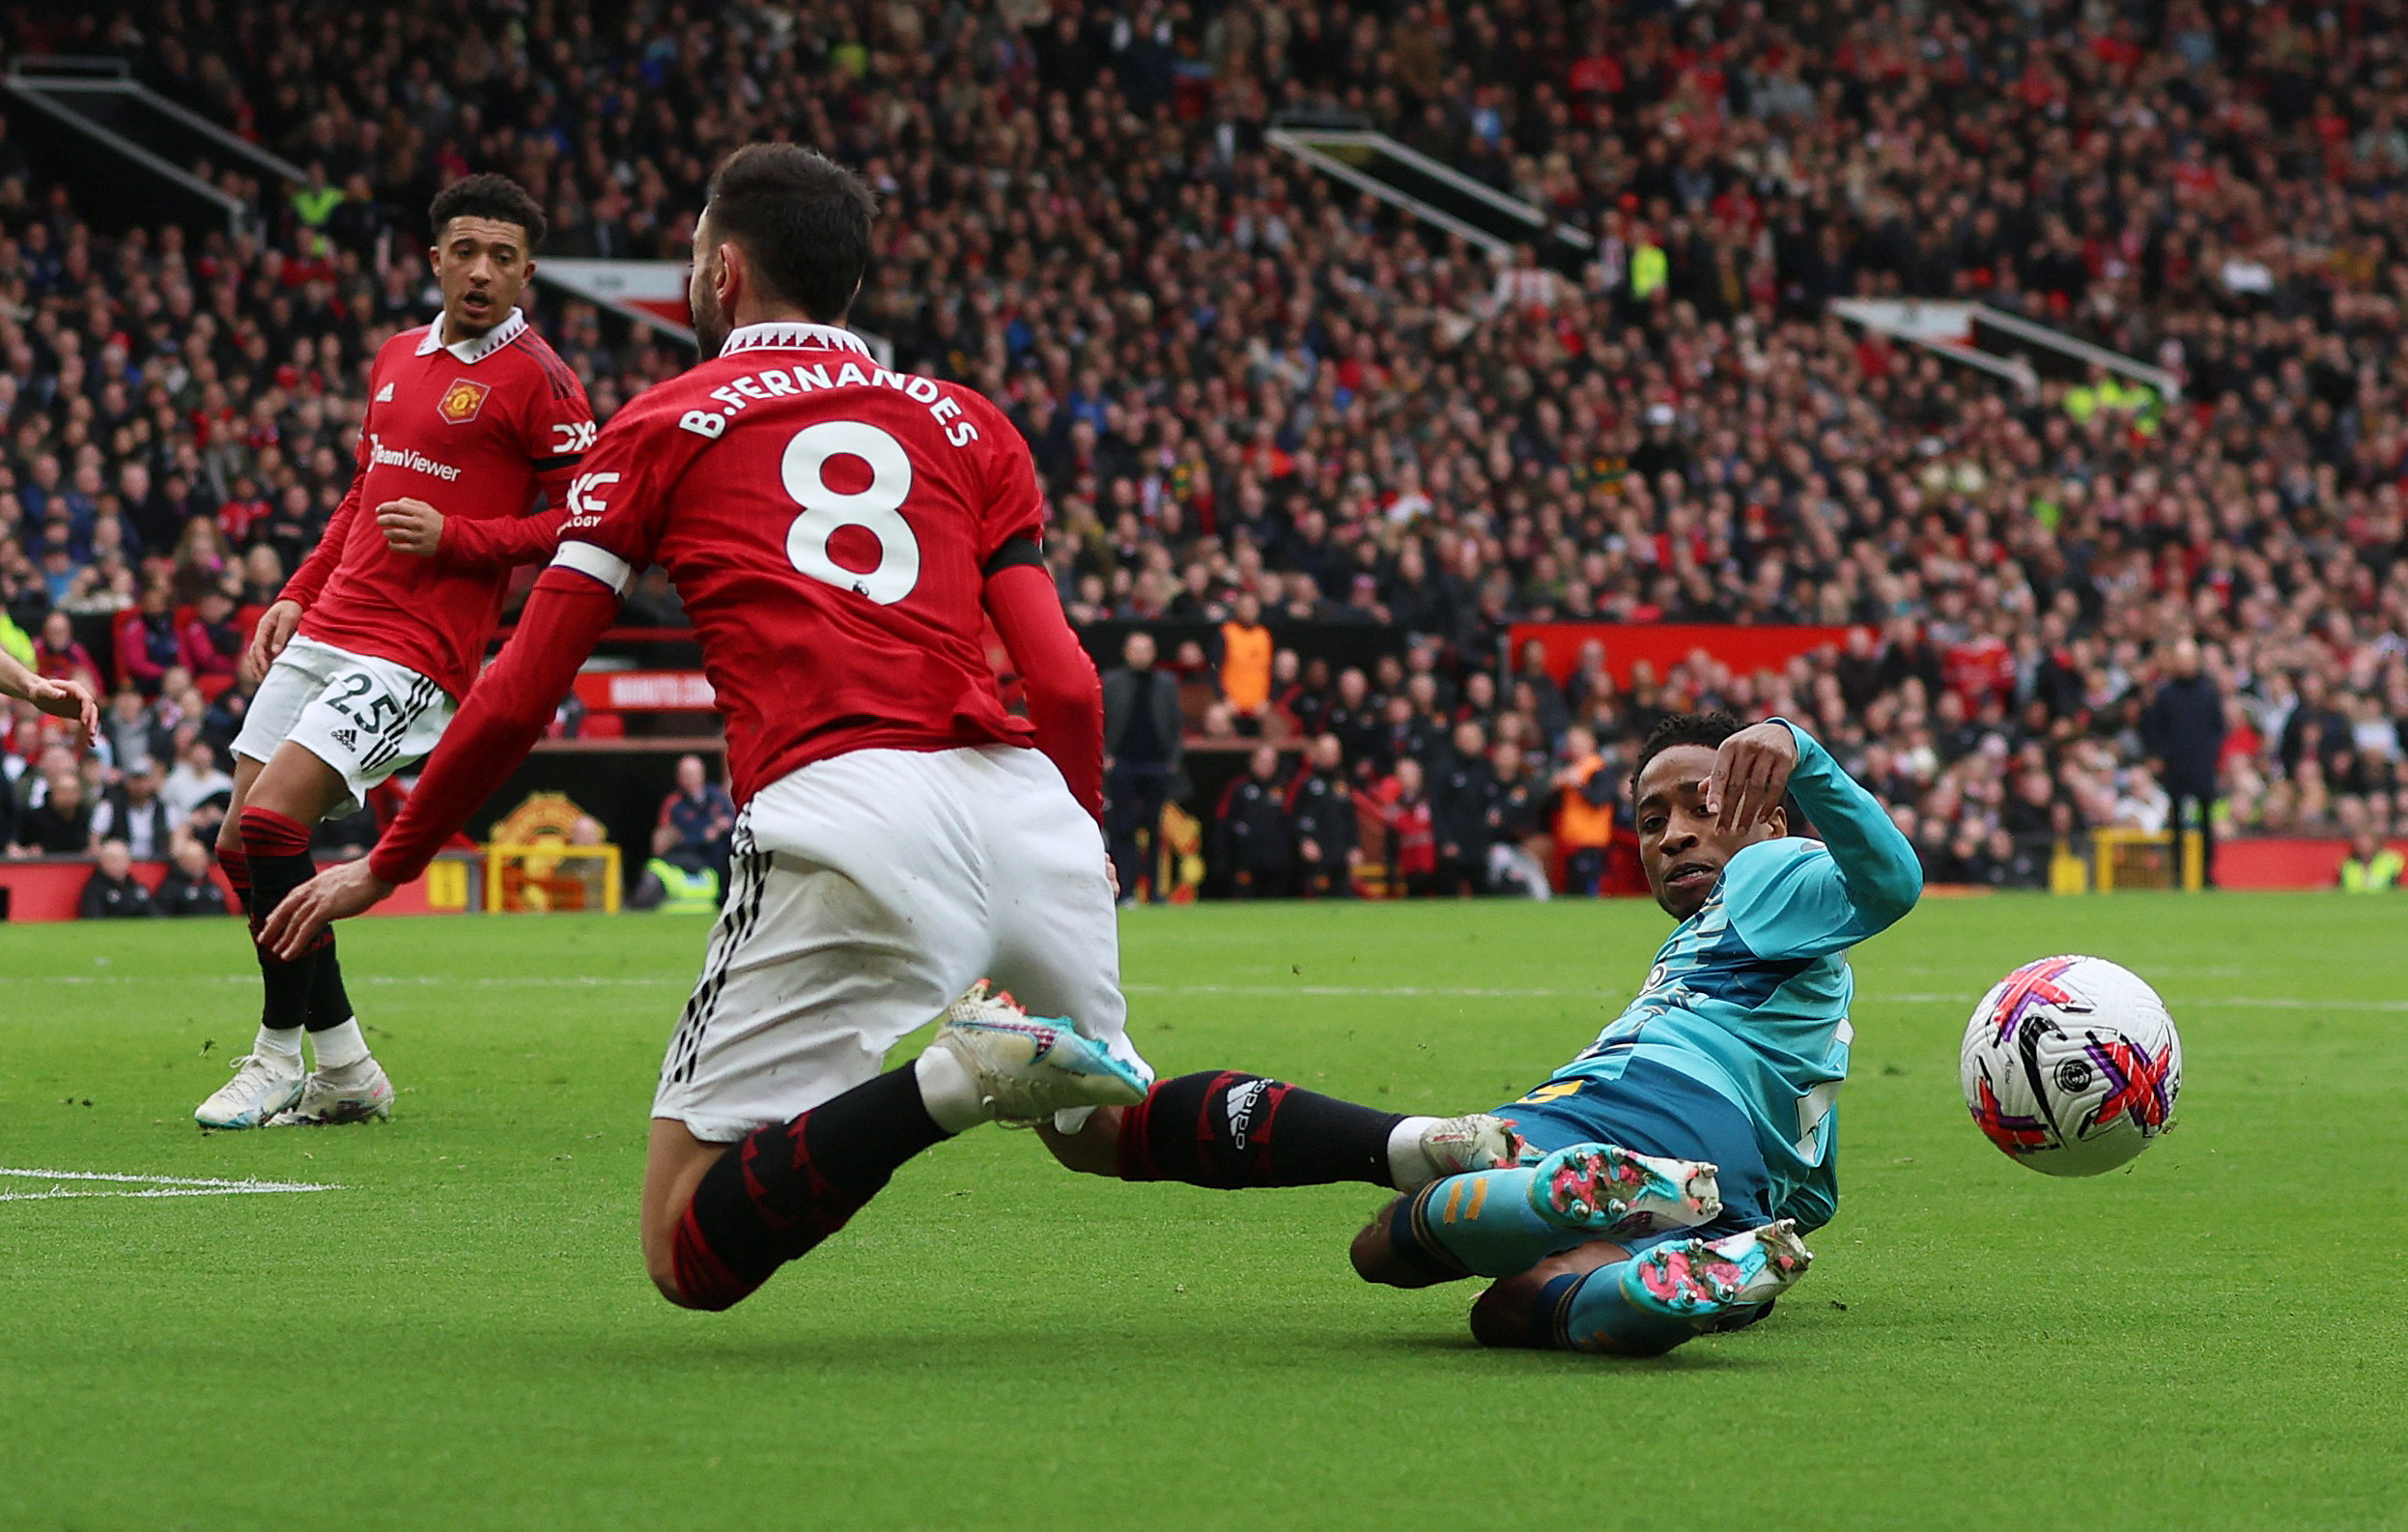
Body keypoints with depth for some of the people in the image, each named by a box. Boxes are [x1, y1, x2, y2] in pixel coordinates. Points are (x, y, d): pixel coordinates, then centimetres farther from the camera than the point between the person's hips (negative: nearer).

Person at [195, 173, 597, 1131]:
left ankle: (283, 1055, -5)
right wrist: (297, 598, 19)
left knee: (271, 823, -19)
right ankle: (345, 1070, 13)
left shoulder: (536, 382, -8)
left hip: (413, 650, -8)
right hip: (327, 631, 8)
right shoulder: (399, 358, 16)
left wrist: (454, 537, -17)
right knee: (239, 845, 4)